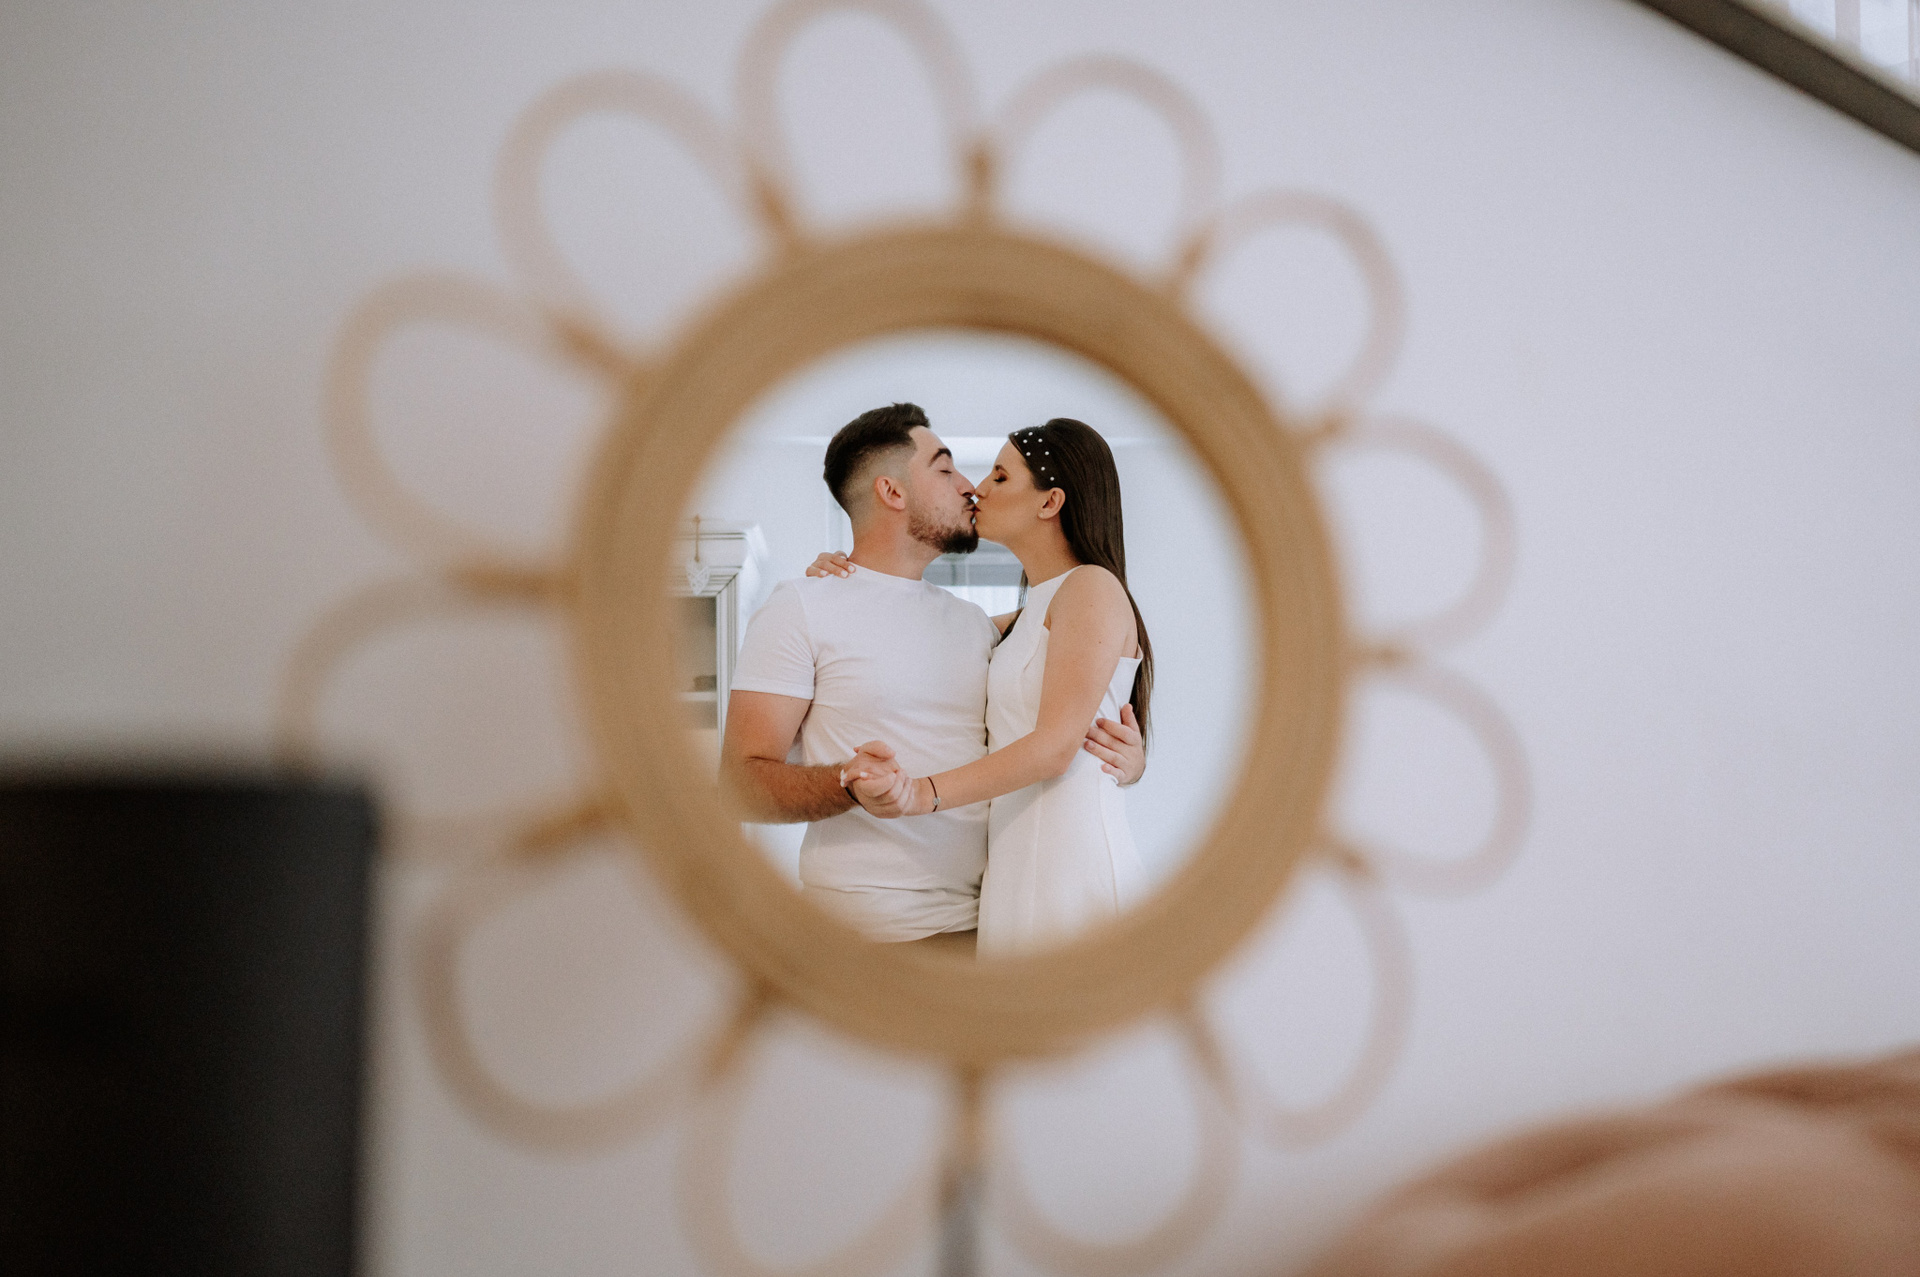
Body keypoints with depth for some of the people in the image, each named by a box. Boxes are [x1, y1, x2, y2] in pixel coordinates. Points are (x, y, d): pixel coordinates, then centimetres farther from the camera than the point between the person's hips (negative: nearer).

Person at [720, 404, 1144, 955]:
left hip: (977, 923, 6)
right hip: (863, 929, -6)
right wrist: (856, 783, -29)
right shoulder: (798, 609, -3)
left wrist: (1126, 760, -4)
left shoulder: (974, 622, 18)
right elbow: (742, 784, -11)